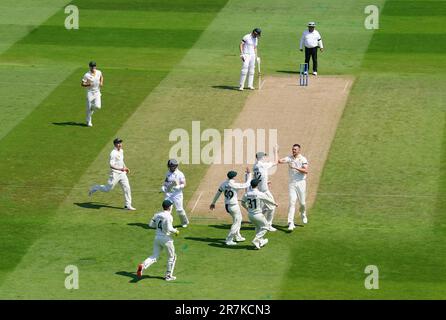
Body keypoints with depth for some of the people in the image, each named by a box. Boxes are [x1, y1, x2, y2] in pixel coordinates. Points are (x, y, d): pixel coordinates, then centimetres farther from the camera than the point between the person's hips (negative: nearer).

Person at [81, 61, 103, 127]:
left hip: (97, 92, 3)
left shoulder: (99, 72, 0)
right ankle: (88, 121, 13)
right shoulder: (87, 75, -13)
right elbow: (82, 84, -10)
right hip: (90, 92, -3)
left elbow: (101, 77, 23)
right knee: (89, 107, -2)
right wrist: (88, 84, -28)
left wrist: (101, 82, 4)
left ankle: (92, 109, 26)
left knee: (97, 106, -10)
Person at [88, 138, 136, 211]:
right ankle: (94, 188, 26)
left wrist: (125, 168, 17)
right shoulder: (113, 153, -18)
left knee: (127, 188, 0)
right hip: (115, 174, -8)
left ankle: (128, 205, 6)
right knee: (108, 188, 0)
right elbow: (111, 165, -24)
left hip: (122, 173, 8)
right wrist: (120, 169, -34)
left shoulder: (121, 151, 10)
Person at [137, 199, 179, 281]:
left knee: (154, 256, 8)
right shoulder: (168, 216, -15)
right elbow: (169, 228, -22)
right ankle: (168, 275, 17)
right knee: (172, 257, 14)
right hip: (166, 238, -6)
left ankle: (143, 265, -19)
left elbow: (151, 224, 10)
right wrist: (176, 231, -4)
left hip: (157, 237, 6)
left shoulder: (157, 215, 6)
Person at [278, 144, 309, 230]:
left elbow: (306, 171, -15)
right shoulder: (289, 158, 3)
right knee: (292, 202, -9)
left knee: (302, 202, 8)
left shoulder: (303, 159, -4)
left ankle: (303, 214, 42)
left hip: (300, 182, -1)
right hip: (291, 183, 1)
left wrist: (295, 168, -25)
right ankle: (291, 223, -13)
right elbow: (280, 161, -13)